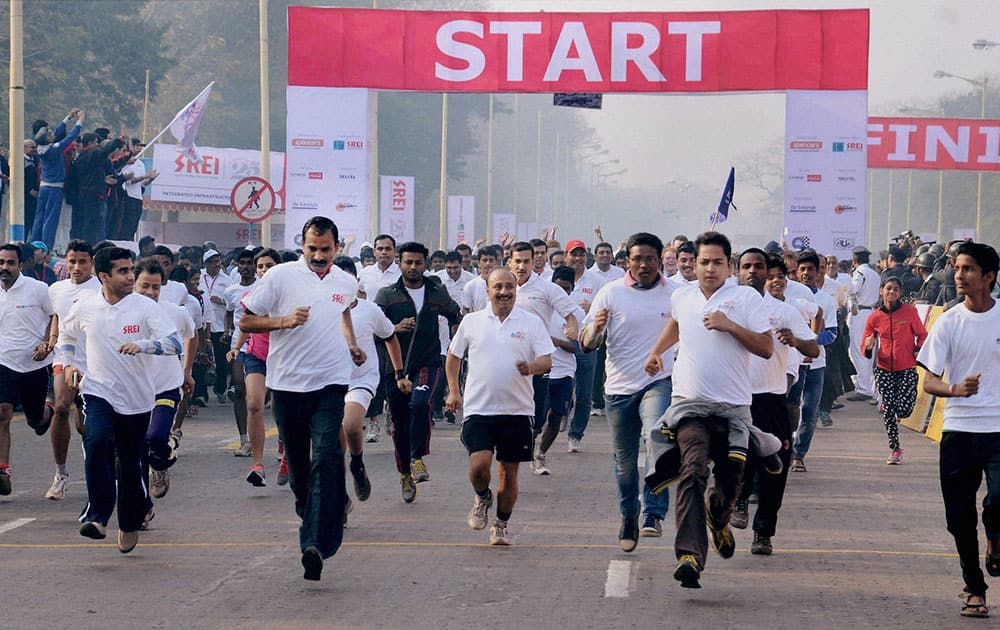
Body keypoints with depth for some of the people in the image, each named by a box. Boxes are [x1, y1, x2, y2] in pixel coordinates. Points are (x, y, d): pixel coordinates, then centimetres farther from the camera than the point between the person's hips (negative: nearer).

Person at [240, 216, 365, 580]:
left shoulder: (347, 284, 9)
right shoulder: (281, 276, -2)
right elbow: (245, 321, 1)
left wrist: (352, 344, 17)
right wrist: (284, 321, -14)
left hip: (330, 385, 0)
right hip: (287, 385, 0)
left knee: (325, 461, -17)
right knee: (297, 465, 9)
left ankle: (317, 543, -26)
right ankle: (313, 520, 36)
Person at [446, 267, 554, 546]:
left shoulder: (532, 323, 2)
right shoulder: (472, 321, 5)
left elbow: (547, 360, -2)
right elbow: (453, 356, 18)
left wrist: (531, 367, -23)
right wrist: (453, 391, 12)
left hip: (517, 410, 0)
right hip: (478, 408, 0)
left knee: (509, 471, 6)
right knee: (479, 464, -15)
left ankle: (501, 524, 23)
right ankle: (482, 498, 18)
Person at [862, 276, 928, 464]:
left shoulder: (910, 311, -4)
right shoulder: (875, 317, 1)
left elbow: (922, 334, 6)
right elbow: (864, 347, 7)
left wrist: (919, 350, -12)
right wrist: (868, 347, -16)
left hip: (907, 368, -2)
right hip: (884, 369, 2)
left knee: (904, 409, -11)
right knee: (888, 410, -1)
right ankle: (895, 449, 13)